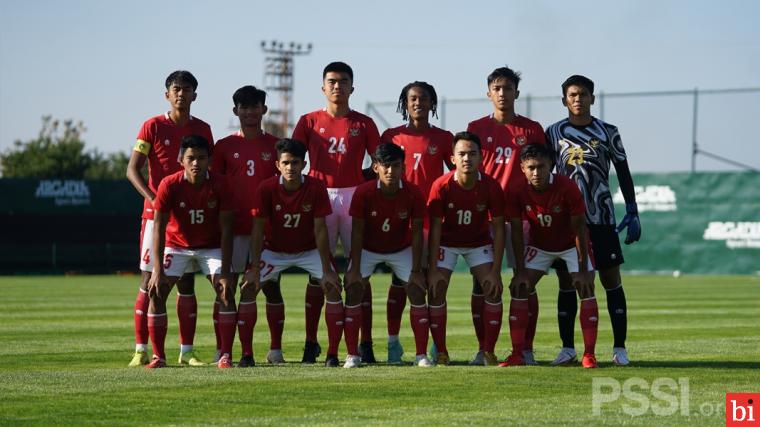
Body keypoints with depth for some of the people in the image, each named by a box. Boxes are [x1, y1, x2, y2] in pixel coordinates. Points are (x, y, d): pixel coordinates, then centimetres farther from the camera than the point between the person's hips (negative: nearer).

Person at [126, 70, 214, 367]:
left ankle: (186, 351, 7)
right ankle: (141, 350, 0)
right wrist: (153, 198, -21)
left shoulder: (202, 129, 8)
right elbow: (132, 170, -6)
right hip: (156, 213, -3)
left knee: (186, 282, 3)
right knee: (149, 281, -3)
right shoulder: (153, 127, -2)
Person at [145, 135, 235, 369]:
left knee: (227, 293, -17)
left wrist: (225, 273, -25)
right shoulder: (169, 185, -23)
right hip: (176, 245, 0)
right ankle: (158, 356, -6)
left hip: (211, 246, 0)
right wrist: (158, 271, -29)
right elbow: (159, 228, -21)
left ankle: (226, 356, -11)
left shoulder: (220, 185, -21)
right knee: (156, 292, -14)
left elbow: (226, 230, -19)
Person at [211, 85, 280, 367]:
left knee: (272, 287, 3)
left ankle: (276, 350, 10)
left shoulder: (275, 146, 7)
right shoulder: (224, 147, 7)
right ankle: (222, 351, 1)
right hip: (233, 226, 0)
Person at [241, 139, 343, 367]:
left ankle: (333, 353, -12)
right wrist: (254, 269, -22)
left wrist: (327, 270, -19)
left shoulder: (316, 188, -21)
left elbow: (320, 230, -17)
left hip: (309, 249, 0)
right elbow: (258, 230, -17)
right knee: (248, 287, -17)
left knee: (333, 286, -19)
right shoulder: (267, 188, -21)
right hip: (274, 250, 0)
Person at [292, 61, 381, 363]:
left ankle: (365, 343, -1)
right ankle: (311, 343, 2)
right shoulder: (309, 122, 9)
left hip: (355, 197, 0)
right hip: (319, 197, 0)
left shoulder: (363, 124, 9)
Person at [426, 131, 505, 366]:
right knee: (436, 292, -12)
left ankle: (489, 351, -3)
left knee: (494, 291, -13)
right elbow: (435, 228, -19)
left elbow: (498, 228, -15)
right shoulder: (441, 186, -25)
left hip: (479, 243, 1)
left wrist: (496, 271, -20)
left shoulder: (491, 187, -23)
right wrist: (433, 270, -23)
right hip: (446, 242, -1)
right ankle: (441, 353, -2)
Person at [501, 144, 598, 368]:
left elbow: (579, 229, -22)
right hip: (539, 245, 3)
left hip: (571, 245, -2)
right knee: (519, 289, -9)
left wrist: (583, 270, -22)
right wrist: (520, 271, -14)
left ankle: (589, 354, -11)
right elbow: (517, 232, -12)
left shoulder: (567, 188, -29)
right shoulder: (517, 192, -22)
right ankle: (517, 354, -4)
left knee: (586, 289, -16)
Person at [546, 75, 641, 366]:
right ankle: (567, 347, 7)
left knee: (611, 279, -2)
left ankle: (619, 348, 1)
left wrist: (632, 213, 1)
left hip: (601, 218, 0)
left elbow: (623, 174, 8)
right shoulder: (554, 133, 5)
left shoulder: (607, 132, 4)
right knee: (566, 281, 1)